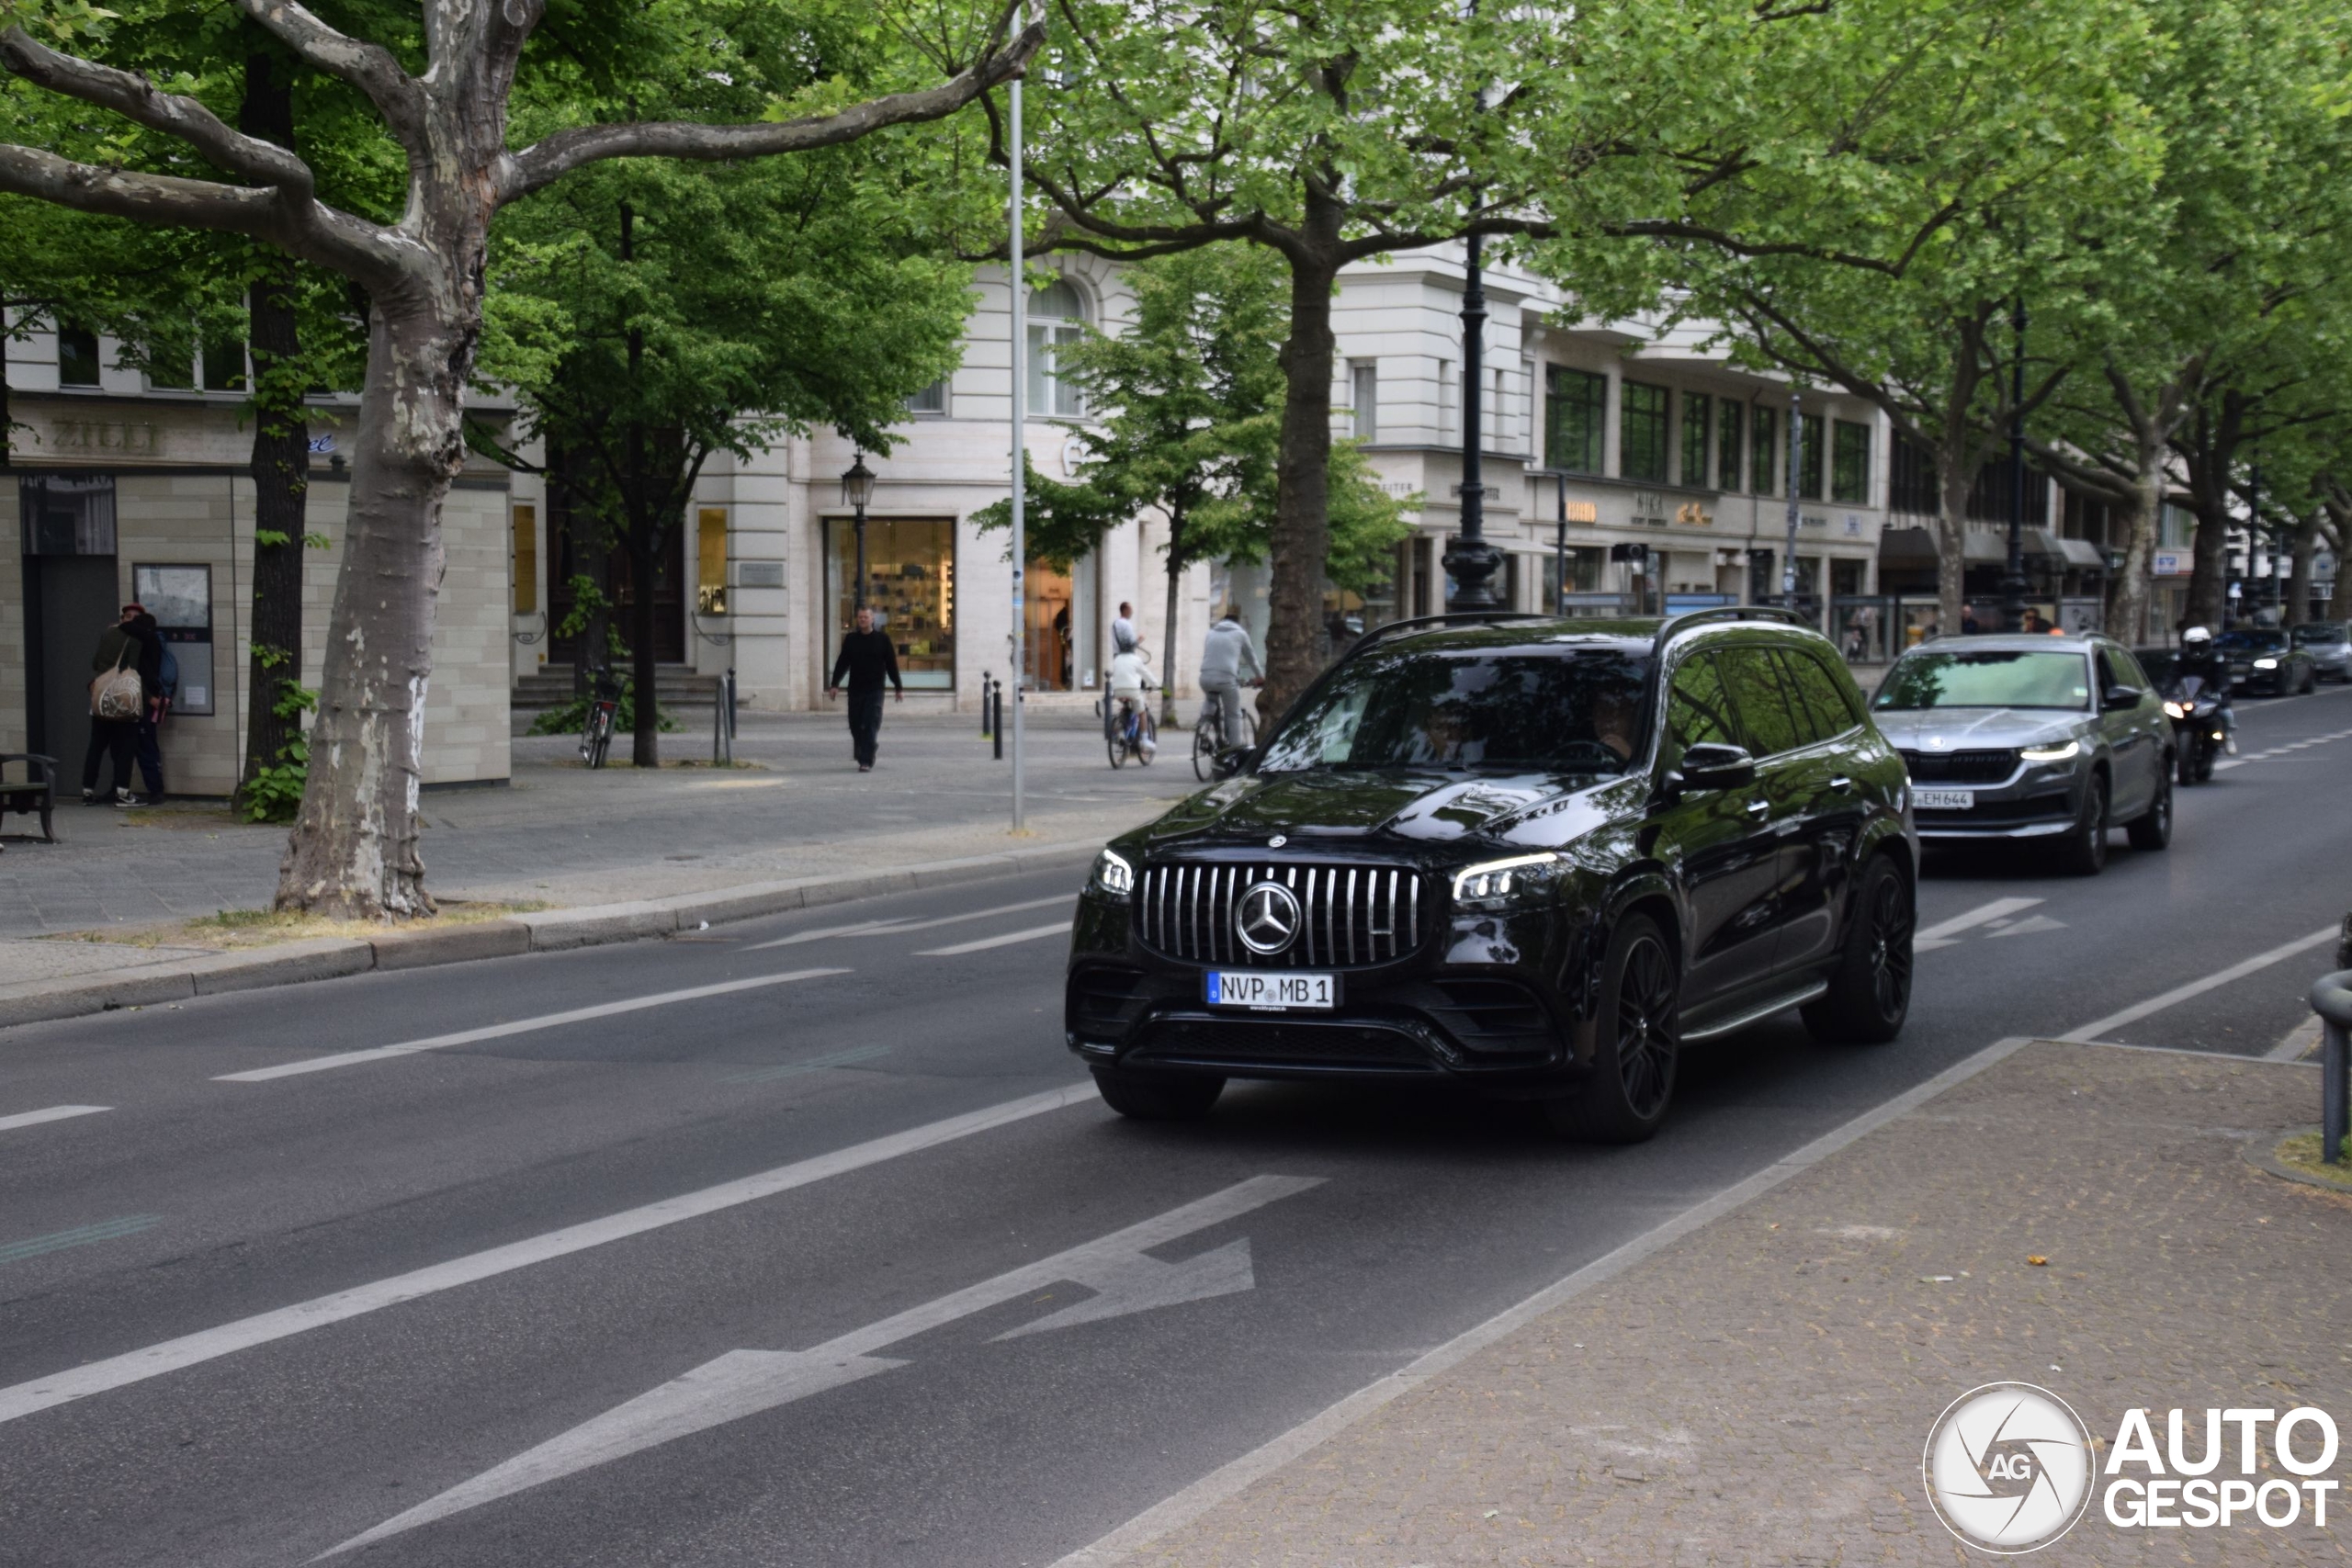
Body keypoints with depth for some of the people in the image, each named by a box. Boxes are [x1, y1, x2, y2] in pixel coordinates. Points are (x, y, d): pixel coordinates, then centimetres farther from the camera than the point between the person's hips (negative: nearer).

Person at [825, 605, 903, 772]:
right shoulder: (850, 639, 9)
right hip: (855, 690, 3)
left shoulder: (882, 639, 3)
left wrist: (899, 688, 5)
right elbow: (842, 663, 7)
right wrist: (834, 684, -3)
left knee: (870, 727, -11)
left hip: (875, 690, -3)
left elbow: (892, 665, 5)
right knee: (855, 725, 6)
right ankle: (862, 757, 25)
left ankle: (867, 762, -13)